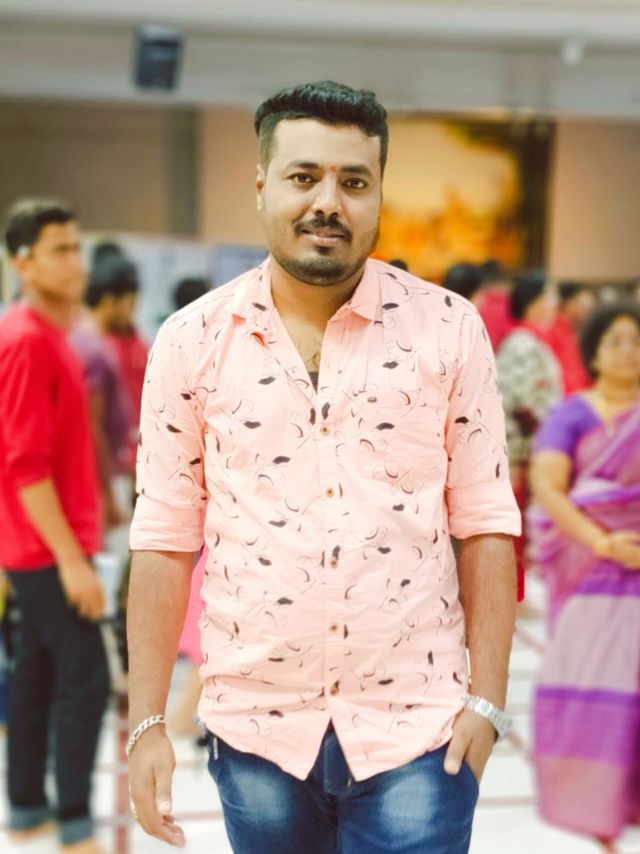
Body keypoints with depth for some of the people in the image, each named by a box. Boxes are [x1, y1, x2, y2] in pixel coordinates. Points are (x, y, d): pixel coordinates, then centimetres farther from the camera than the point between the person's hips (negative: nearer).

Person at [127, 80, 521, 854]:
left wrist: (487, 701, -6)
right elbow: (166, 539, 0)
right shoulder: (191, 341, -1)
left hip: (416, 729, -1)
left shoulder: (449, 328, -3)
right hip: (255, 729, 2)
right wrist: (146, 721, -1)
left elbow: (484, 525, -1)